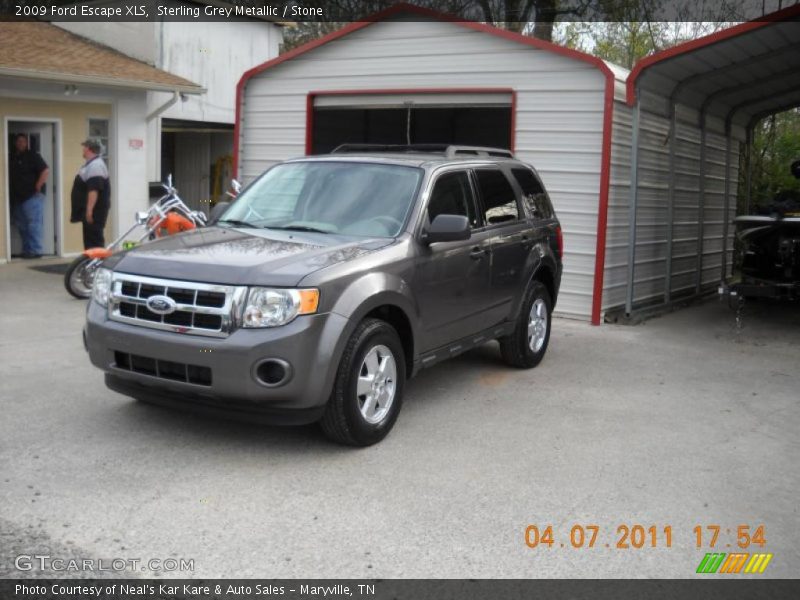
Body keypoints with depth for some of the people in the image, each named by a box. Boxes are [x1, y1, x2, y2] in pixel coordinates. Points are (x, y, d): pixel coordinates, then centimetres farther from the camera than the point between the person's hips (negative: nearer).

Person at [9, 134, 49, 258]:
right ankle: (27, 251, 16)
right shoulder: (12, 158, 15)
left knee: (33, 224, -7)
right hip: (17, 197, 8)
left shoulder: (32, 156, -5)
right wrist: (10, 190, 9)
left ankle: (35, 251, -5)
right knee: (22, 226, 10)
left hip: (32, 196, -8)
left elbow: (46, 170, -14)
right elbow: (9, 176, 23)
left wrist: (38, 186, -14)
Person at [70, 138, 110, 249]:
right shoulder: (91, 164, 19)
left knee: (95, 240, -12)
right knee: (90, 239, 13)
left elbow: (94, 190, -25)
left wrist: (89, 210, -28)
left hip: (94, 211, -11)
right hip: (90, 210, 11)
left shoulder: (95, 165, -17)